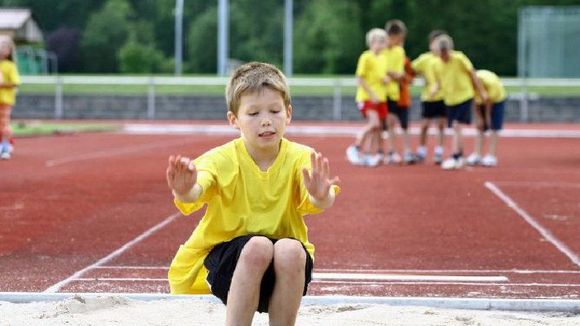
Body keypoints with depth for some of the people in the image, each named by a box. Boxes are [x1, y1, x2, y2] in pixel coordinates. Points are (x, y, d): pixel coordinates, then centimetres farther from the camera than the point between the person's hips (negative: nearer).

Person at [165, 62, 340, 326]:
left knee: (290, 249, -31)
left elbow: (318, 203, -27)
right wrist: (185, 191, -56)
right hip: (225, 259, -1)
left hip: (287, 265, 2)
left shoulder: (300, 158, -8)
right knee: (258, 246, -32)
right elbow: (195, 195, -31)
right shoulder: (222, 159, -11)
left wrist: (321, 196, -51)